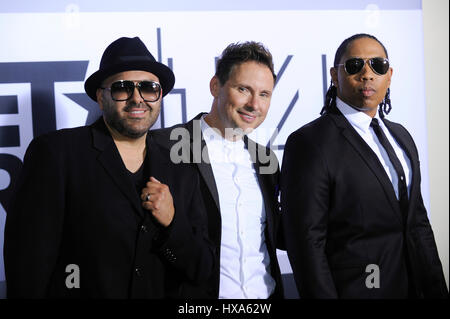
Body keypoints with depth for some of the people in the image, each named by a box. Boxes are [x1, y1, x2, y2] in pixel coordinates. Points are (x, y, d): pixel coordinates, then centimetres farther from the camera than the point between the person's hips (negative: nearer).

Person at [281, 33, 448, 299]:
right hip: (351, 289, -7)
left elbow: (418, 223, 12)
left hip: (413, 287, 7)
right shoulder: (308, 143, -15)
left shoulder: (402, 137, 10)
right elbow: (306, 244, -18)